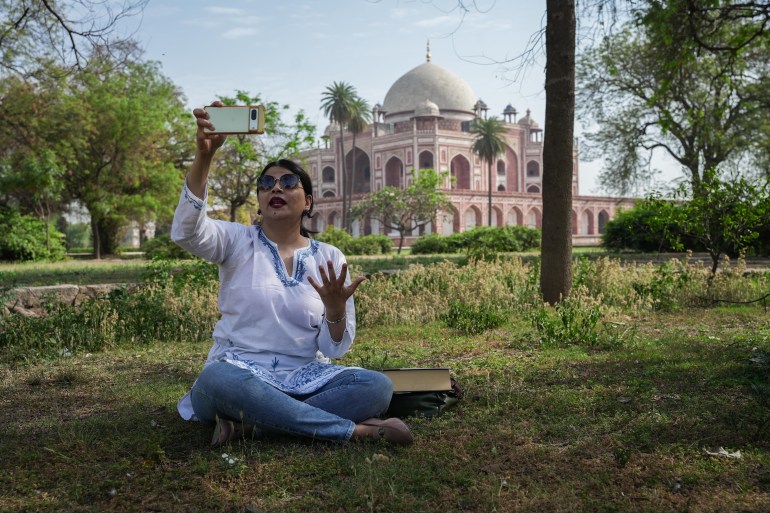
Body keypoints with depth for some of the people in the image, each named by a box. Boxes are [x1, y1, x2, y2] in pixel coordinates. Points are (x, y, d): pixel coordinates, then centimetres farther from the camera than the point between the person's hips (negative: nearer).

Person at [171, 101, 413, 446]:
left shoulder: (330, 258, 6)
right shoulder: (238, 241, 4)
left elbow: (335, 348, 1)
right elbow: (186, 231, -20)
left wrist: (336, 308, -21)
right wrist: (203, 156, -31)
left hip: (305, 377, 2)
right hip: (241, 373, -2)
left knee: (377, 386, -24)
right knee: (218, 379, -38)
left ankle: (251, 425, -26)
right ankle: (356, 430, -29)